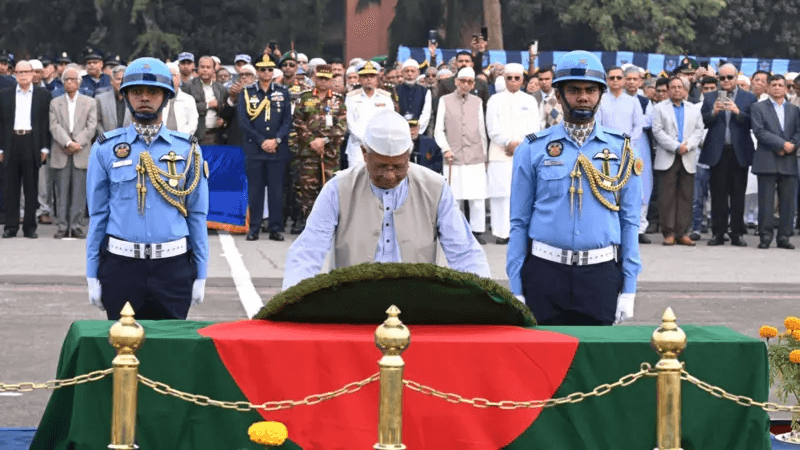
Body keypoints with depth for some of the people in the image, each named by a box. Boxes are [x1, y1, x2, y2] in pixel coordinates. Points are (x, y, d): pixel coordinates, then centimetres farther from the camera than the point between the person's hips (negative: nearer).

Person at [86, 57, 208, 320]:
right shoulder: (106, 149, 2)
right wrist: (92, 275, 2)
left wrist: (200, 274, 3)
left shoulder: (187, 149, 3)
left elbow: (197, 215, 5)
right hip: (121, 266, 0)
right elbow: (97, 214, 4)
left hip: (174, 267, 1)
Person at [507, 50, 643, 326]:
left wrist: (629, 289, 1)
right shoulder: (533, 149, 2)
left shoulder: (621, 150, 5)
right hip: (544, 271, -1)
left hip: (600, 273, 1)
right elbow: (519, 222, 3)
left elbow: (630, 222, 6)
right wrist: (515, 290, -1)